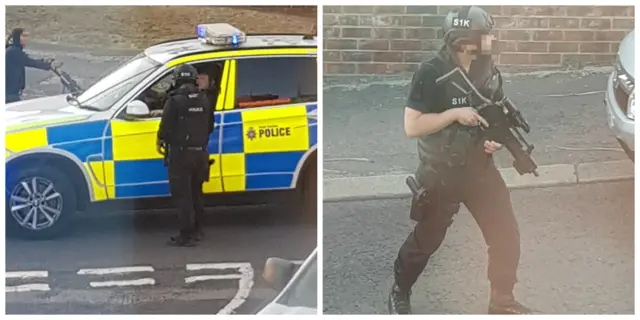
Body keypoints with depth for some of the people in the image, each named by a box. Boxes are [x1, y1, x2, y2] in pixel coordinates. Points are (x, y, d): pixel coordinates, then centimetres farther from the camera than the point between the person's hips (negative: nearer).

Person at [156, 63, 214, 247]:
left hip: (181, 153, -6)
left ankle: (187, 236, -4)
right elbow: (210, 126, 12)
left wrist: (160, 142, 5)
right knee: (196, 193, 18)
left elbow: (166, 126, -14)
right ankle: (197, 231, 25)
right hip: (200, 153, 6)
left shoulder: (175, 100, -14)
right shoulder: (204, 100, 5)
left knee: (182, 195, -3)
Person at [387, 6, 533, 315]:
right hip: (440, 173, -5)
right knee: (427, 239, 10)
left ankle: (502, 301, 22)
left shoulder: (487, 70, -1)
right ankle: (399, 293, 34)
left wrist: (497, 137, -9)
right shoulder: (432, 73, -19)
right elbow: (411, 126, -22)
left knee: (506, 234, 3)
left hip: (480, 168, 5)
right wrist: (455, 114, -26)